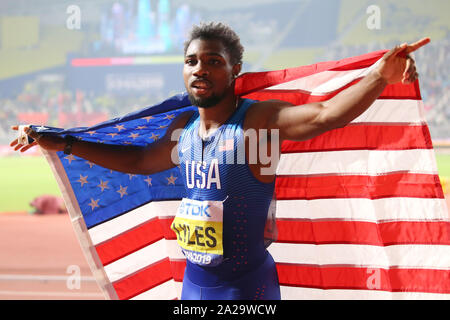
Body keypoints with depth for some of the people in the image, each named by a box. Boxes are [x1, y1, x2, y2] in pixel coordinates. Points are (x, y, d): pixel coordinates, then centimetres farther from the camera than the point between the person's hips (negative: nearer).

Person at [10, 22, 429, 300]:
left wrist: (379, 76, -46)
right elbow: (141, 160, 24)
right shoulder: (183, 128, 8)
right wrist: (65, 144, 25)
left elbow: (324, 115, -29)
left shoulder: (258, 120, -14)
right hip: (193, 285, 7)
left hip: (245, 287, -7)